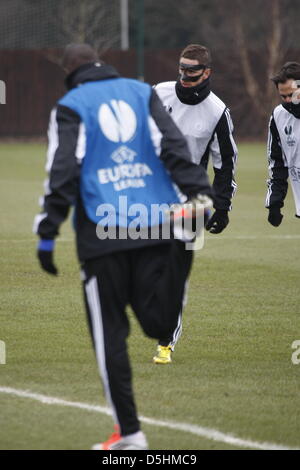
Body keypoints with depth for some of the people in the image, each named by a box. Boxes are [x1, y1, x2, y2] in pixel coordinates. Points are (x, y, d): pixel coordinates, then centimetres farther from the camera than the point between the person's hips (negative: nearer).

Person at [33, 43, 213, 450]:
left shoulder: (70, 107, 3)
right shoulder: (141, 92, 13)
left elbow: (62, 172, -7)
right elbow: (173, 146, 1)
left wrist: (47, 234, -8)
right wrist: (199, 192, -6)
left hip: (102, 234, -3)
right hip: (156, 227, 3)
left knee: (110, 333, 4)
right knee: (160, 325, 7)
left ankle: (129, 432, 3)